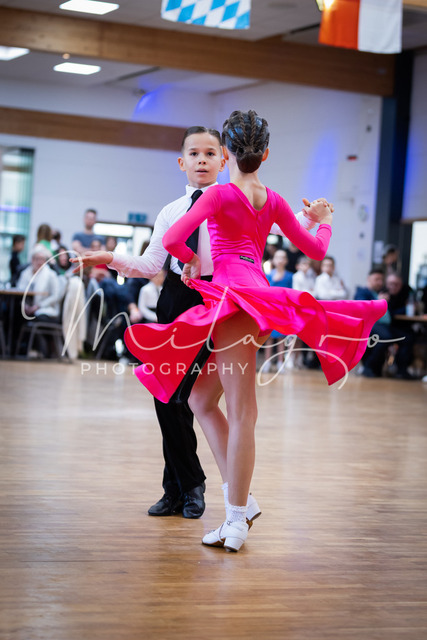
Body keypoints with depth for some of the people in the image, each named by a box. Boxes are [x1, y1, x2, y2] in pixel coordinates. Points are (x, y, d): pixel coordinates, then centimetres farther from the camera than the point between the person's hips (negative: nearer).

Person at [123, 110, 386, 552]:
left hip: (235, 294, -7)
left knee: (240, 412, -8)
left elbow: (172, 239, -15)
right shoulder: (273, 201, 14)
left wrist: (193, 261, 6)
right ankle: (239, 500, 9)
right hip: (256, 294, 7)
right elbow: (315, 249, 24)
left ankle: (238, 517, -7)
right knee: (200, 399, 13)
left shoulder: (220, 194, -4)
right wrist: (325, 221, 44)